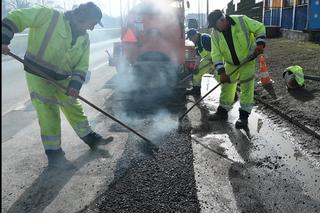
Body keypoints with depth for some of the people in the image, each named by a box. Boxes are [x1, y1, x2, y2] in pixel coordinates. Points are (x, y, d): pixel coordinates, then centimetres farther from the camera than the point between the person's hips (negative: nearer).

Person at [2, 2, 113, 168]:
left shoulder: (84, 38, 1)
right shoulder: (49, 16, -17)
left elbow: (82, 65, 1)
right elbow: (16, 17, -14)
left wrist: (75, 84, -15)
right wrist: (4, 39, -25)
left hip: (62, 80, 6)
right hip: (38, 76, -5)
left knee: (75, 110, 13)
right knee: (49, 115, -5)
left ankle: (91, 139, 29)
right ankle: (53, 153, 11)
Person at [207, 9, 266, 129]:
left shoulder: (242, 21, -20)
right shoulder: (215, 34, -11)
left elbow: (259, 28, -8)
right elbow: (216, 54, -14)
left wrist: (260, 44, -22)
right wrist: (221, 72, -22)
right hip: (230, 63, 4)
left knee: (246, 88, -3)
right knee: (226, 87, 9)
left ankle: (244, 116, 5)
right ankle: (222, 112, 23)